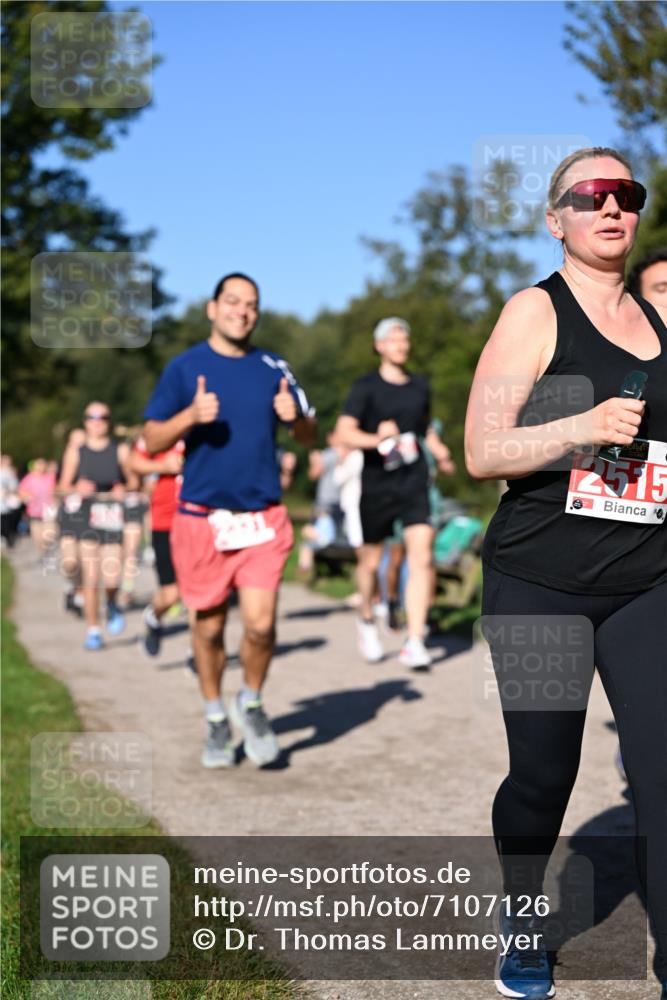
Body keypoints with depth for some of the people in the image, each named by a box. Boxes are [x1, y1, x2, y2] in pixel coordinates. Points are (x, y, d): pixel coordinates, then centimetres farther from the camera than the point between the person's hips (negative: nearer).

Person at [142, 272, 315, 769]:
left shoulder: (273, 368, 8)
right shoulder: (185, 367, 1)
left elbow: (309, 436, 12)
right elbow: (152, 440, 0)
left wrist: (295, 417, -11)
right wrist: (191, 415, -18)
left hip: (263, 518, 1)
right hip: (203, 517, -1)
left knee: (261, 623, -9)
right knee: (210, 626, 8)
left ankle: (252, 703, 19)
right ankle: (217, 720, 28)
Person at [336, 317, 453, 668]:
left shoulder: (420, 385, 12)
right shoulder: (366, 387, -3)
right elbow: (344, 431, -15)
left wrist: (438, 448, 11)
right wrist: (376, 438, -33)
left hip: (414, 482, 3)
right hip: (376, 485, -3)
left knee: (421, 557, -12)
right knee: (371, 560, 9)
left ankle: (414, 643, -11)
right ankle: (367, 621, 37)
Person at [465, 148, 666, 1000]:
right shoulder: (535, 311, -2)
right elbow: (483, 452, -10)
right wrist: (584, 428, -22)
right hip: (538, 584, -3)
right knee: (543, 774, 7)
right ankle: (520, 926, 34)